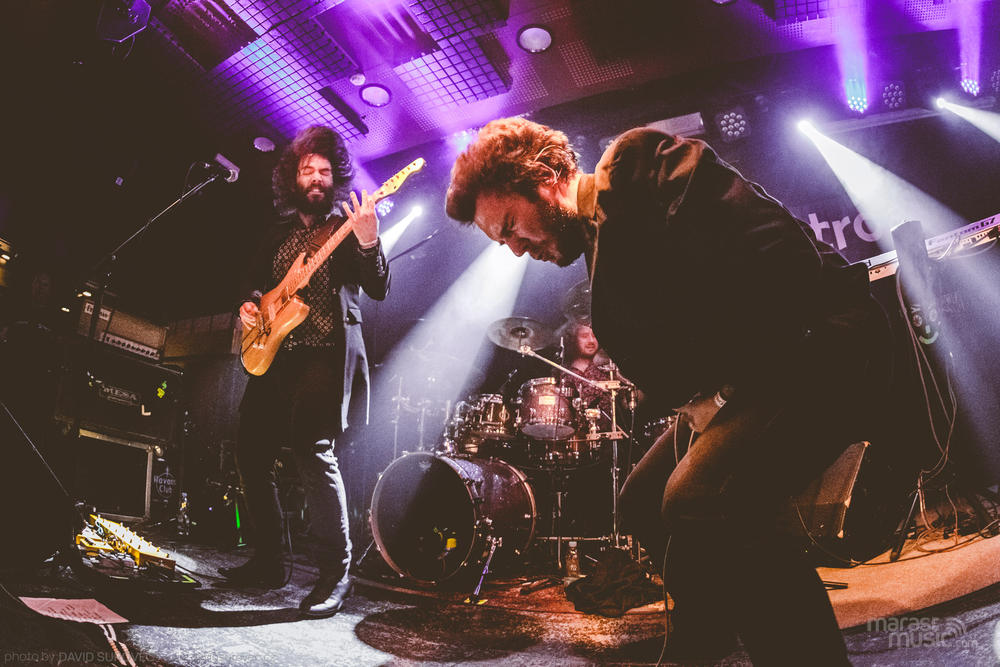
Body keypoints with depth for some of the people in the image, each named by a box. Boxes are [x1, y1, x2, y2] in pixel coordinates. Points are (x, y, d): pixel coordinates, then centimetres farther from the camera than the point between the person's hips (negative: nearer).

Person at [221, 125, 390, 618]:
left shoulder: (346, 226, 2)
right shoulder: (278, 235, 20)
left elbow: (378, 290, -10)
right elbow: (258, 284, 28)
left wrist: (368, 243, -28)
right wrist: (250, 304, 4)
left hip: (326, 352, -7)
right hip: (273, 356, 7)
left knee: (314, 450, -20)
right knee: (251, 453, 7)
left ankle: (336, 573, -10)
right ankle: (268, 561, 22)